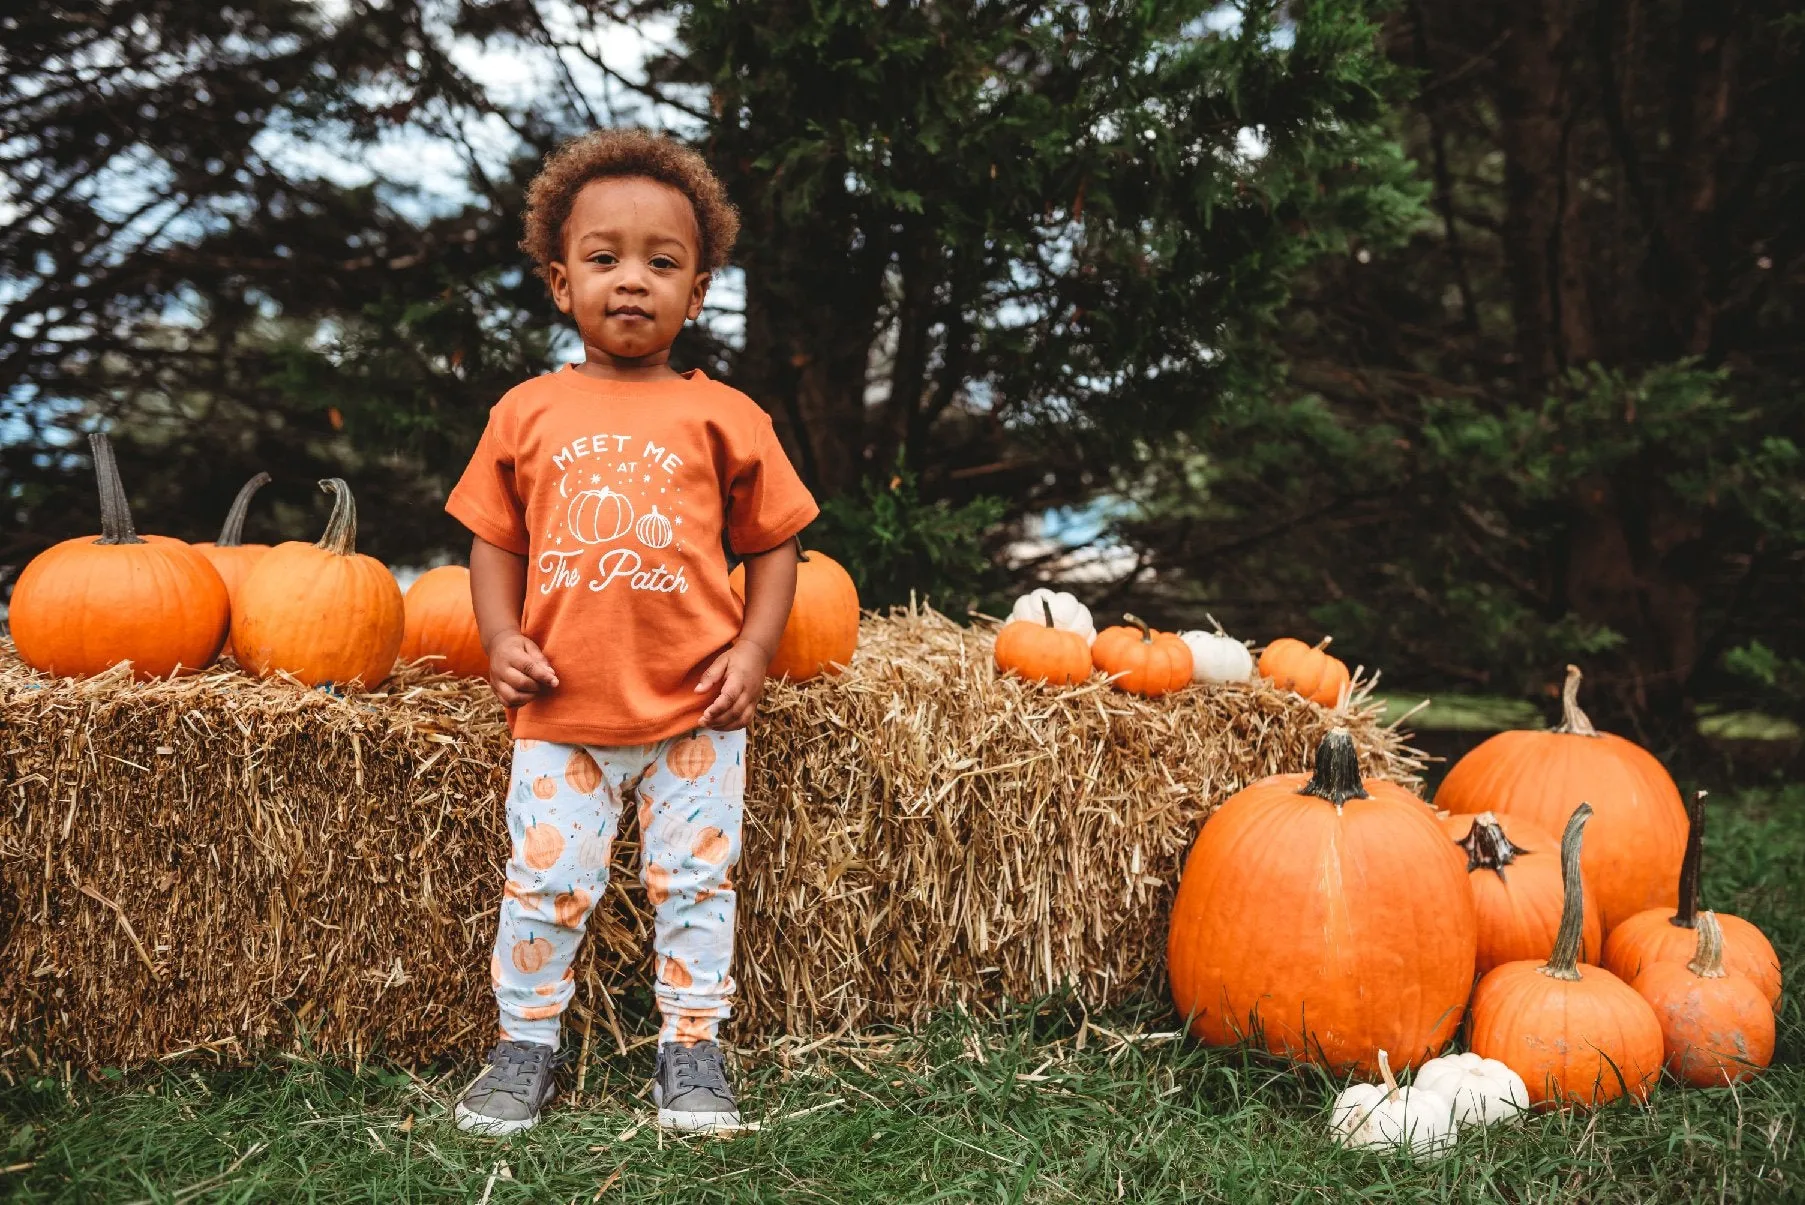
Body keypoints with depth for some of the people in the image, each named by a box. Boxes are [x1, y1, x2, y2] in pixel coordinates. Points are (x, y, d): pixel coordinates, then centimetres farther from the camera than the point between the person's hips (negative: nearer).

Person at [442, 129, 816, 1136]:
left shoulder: (723, 416, 0)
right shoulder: (529, 413, 4)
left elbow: (772, 543, 6)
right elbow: (495, 540, 10)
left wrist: (753, 649, -5)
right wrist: (503, 639, -4)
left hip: (695, 714, -1)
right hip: (561, 714, 1)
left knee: (694, 882, 9)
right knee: (545, 882, 7)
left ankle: (693, 1045, 23)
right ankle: (528, 1042, 25)